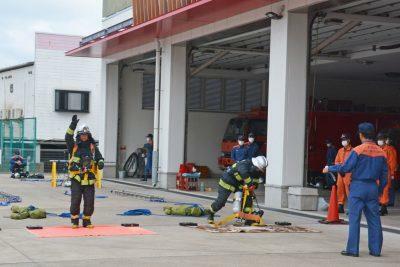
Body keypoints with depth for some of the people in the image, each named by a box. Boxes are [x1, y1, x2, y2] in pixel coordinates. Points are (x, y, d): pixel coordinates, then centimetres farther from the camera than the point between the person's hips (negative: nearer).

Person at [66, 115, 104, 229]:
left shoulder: (93, 148, 11)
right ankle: (74, 221, 10)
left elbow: (99, 157, 8)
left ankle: (87, 221, 17)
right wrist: (73, 125, -21)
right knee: (75, 201, -4)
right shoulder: (74, 146, 6)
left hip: (89, 180, 2)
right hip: (76, 179, -2)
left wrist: (100, 163, -16)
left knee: (89, 202, 2)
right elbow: (68, 137, -10)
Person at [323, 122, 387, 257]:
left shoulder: (358, 150, -10)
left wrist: (329, 168, 3)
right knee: (374, 219, 9)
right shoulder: (381, 152, 6)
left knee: (354, 218, -1)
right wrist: (379, 191, 19)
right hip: (373, 187, 5)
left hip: (358, 186, -5)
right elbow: (384, 174, 10)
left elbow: (345, 167, -11)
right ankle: (376, 249, 12)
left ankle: (352, 249, 0)